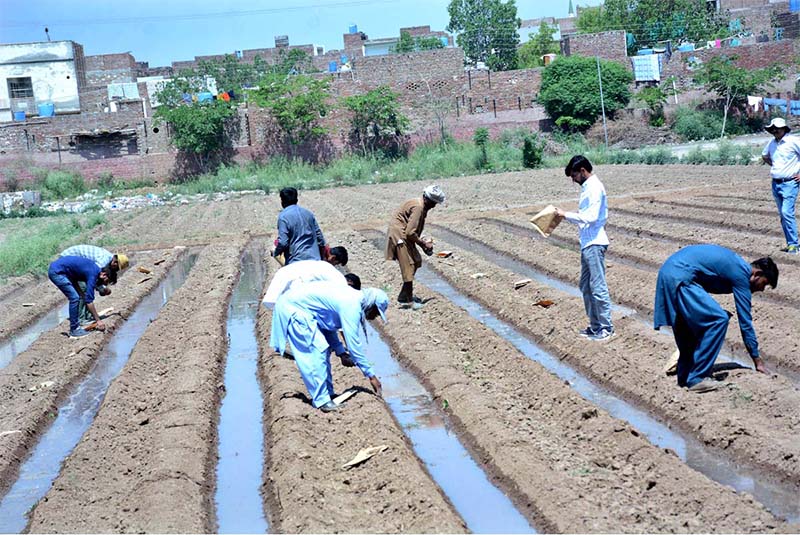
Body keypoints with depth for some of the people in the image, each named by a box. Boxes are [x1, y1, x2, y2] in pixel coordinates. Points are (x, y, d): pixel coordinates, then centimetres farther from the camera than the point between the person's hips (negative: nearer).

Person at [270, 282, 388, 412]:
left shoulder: (353, 298, 7)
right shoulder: (351, 307, -21)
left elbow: (329, 324, 17)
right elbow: (354, 345, -21)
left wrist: (341, 352, 10)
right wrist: (371, 375, -14)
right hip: (294, 308, -10)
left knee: (323, 350, 12)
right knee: (316, 352, -11)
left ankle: (327, 393, 17)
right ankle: (321, 400, -7)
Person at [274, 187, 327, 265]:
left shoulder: (283, 216, -8)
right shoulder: (308, 213, 11)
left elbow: (283, 242, -14)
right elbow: (319, 235, 14)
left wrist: (275, 253, 6)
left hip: (296, 262, -6)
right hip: (314, 259, 6)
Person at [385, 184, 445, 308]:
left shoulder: (422, 207, 10)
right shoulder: (418, 207, -22)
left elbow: (415, 230, 17)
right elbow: (410, 232, -25)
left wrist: (423, 242, 5)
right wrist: (423, 244, -14)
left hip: (404, 236, 10)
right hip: (399, 235, -10)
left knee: (416, 261, 15)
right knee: (409, 266, -9)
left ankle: (406, 296, 22)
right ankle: (406, 300, -4)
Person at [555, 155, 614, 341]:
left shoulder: (595, 188, -15)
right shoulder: (587, 187, 15)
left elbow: (591, 217, -22)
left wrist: (566, 215, -17)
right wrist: (567, 215, 7)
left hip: (594, 244, -10)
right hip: (587, 243, 10)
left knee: (598, 287, -5)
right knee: (586, 287, 14)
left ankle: (606, 327, 2)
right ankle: (595, 325, 22)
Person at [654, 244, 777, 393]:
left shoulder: (737, 264, 20)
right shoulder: (741, 275, -7)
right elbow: (745, 321, -5)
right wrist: (757, 360, 2)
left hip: (667, 271, 10)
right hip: (679, 279, -10)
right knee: (718, 319, -11)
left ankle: (684, 376, 26)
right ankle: (697, 379, -6)